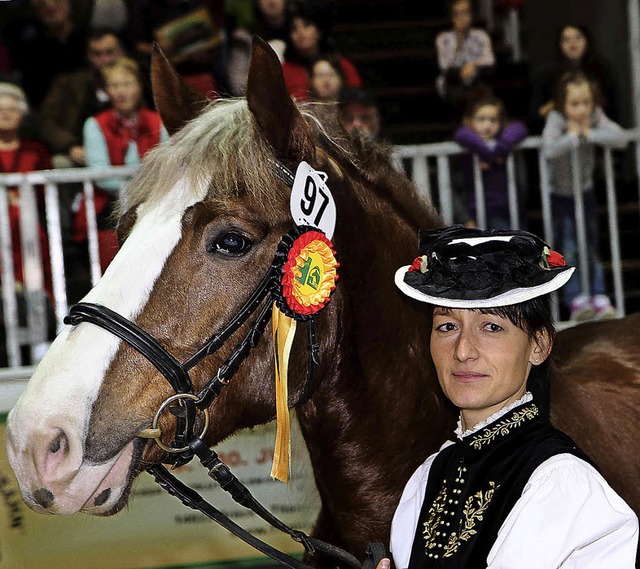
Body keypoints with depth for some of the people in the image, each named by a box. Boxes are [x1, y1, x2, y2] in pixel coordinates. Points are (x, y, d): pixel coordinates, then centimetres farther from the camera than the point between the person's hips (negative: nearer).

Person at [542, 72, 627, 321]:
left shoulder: (596, 117, -14)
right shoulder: (556, 119, -24)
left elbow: (621, 138, -28)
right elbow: (548, 150, -41)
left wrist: (591, 134, -30)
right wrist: (572, 136, -33)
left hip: (586, 192, 3)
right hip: (560, 195, -3)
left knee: (592, 248, 6)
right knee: (568, 249, -7)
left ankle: (599, 298, 9)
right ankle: (576, 300, -5)